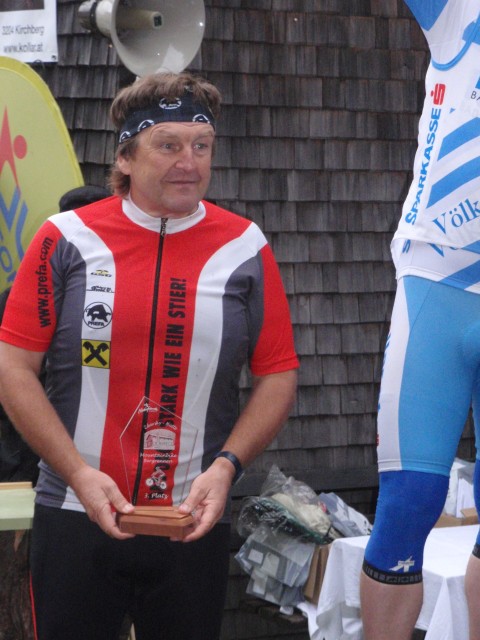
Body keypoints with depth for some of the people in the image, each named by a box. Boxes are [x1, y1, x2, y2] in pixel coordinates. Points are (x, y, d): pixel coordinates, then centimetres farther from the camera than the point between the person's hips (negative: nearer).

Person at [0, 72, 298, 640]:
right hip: (75, 518, -1)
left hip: (194, 524, 1)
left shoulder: (245, 249, 2)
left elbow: (278, 376, 5)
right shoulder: (67, 239, -2)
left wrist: (225, 466, -9)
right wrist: (79, 474, -11)